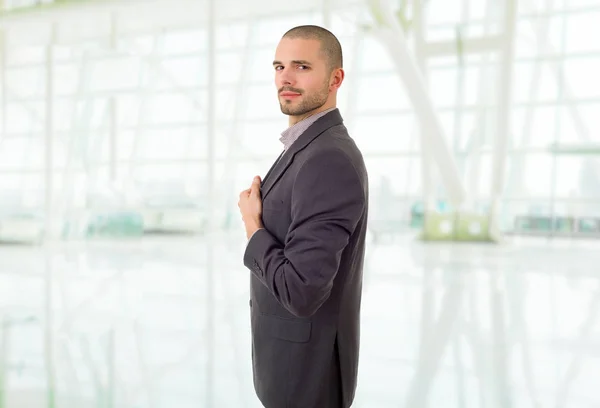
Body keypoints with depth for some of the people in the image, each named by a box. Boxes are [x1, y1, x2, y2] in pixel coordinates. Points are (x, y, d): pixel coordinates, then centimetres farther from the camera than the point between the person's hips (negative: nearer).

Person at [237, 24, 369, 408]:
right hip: (299, 352, 9)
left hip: (306, 365, -9)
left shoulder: (329, 161, -27)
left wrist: (253, 228, -16)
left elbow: (300, 291, -31)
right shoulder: (308, 149, 7)